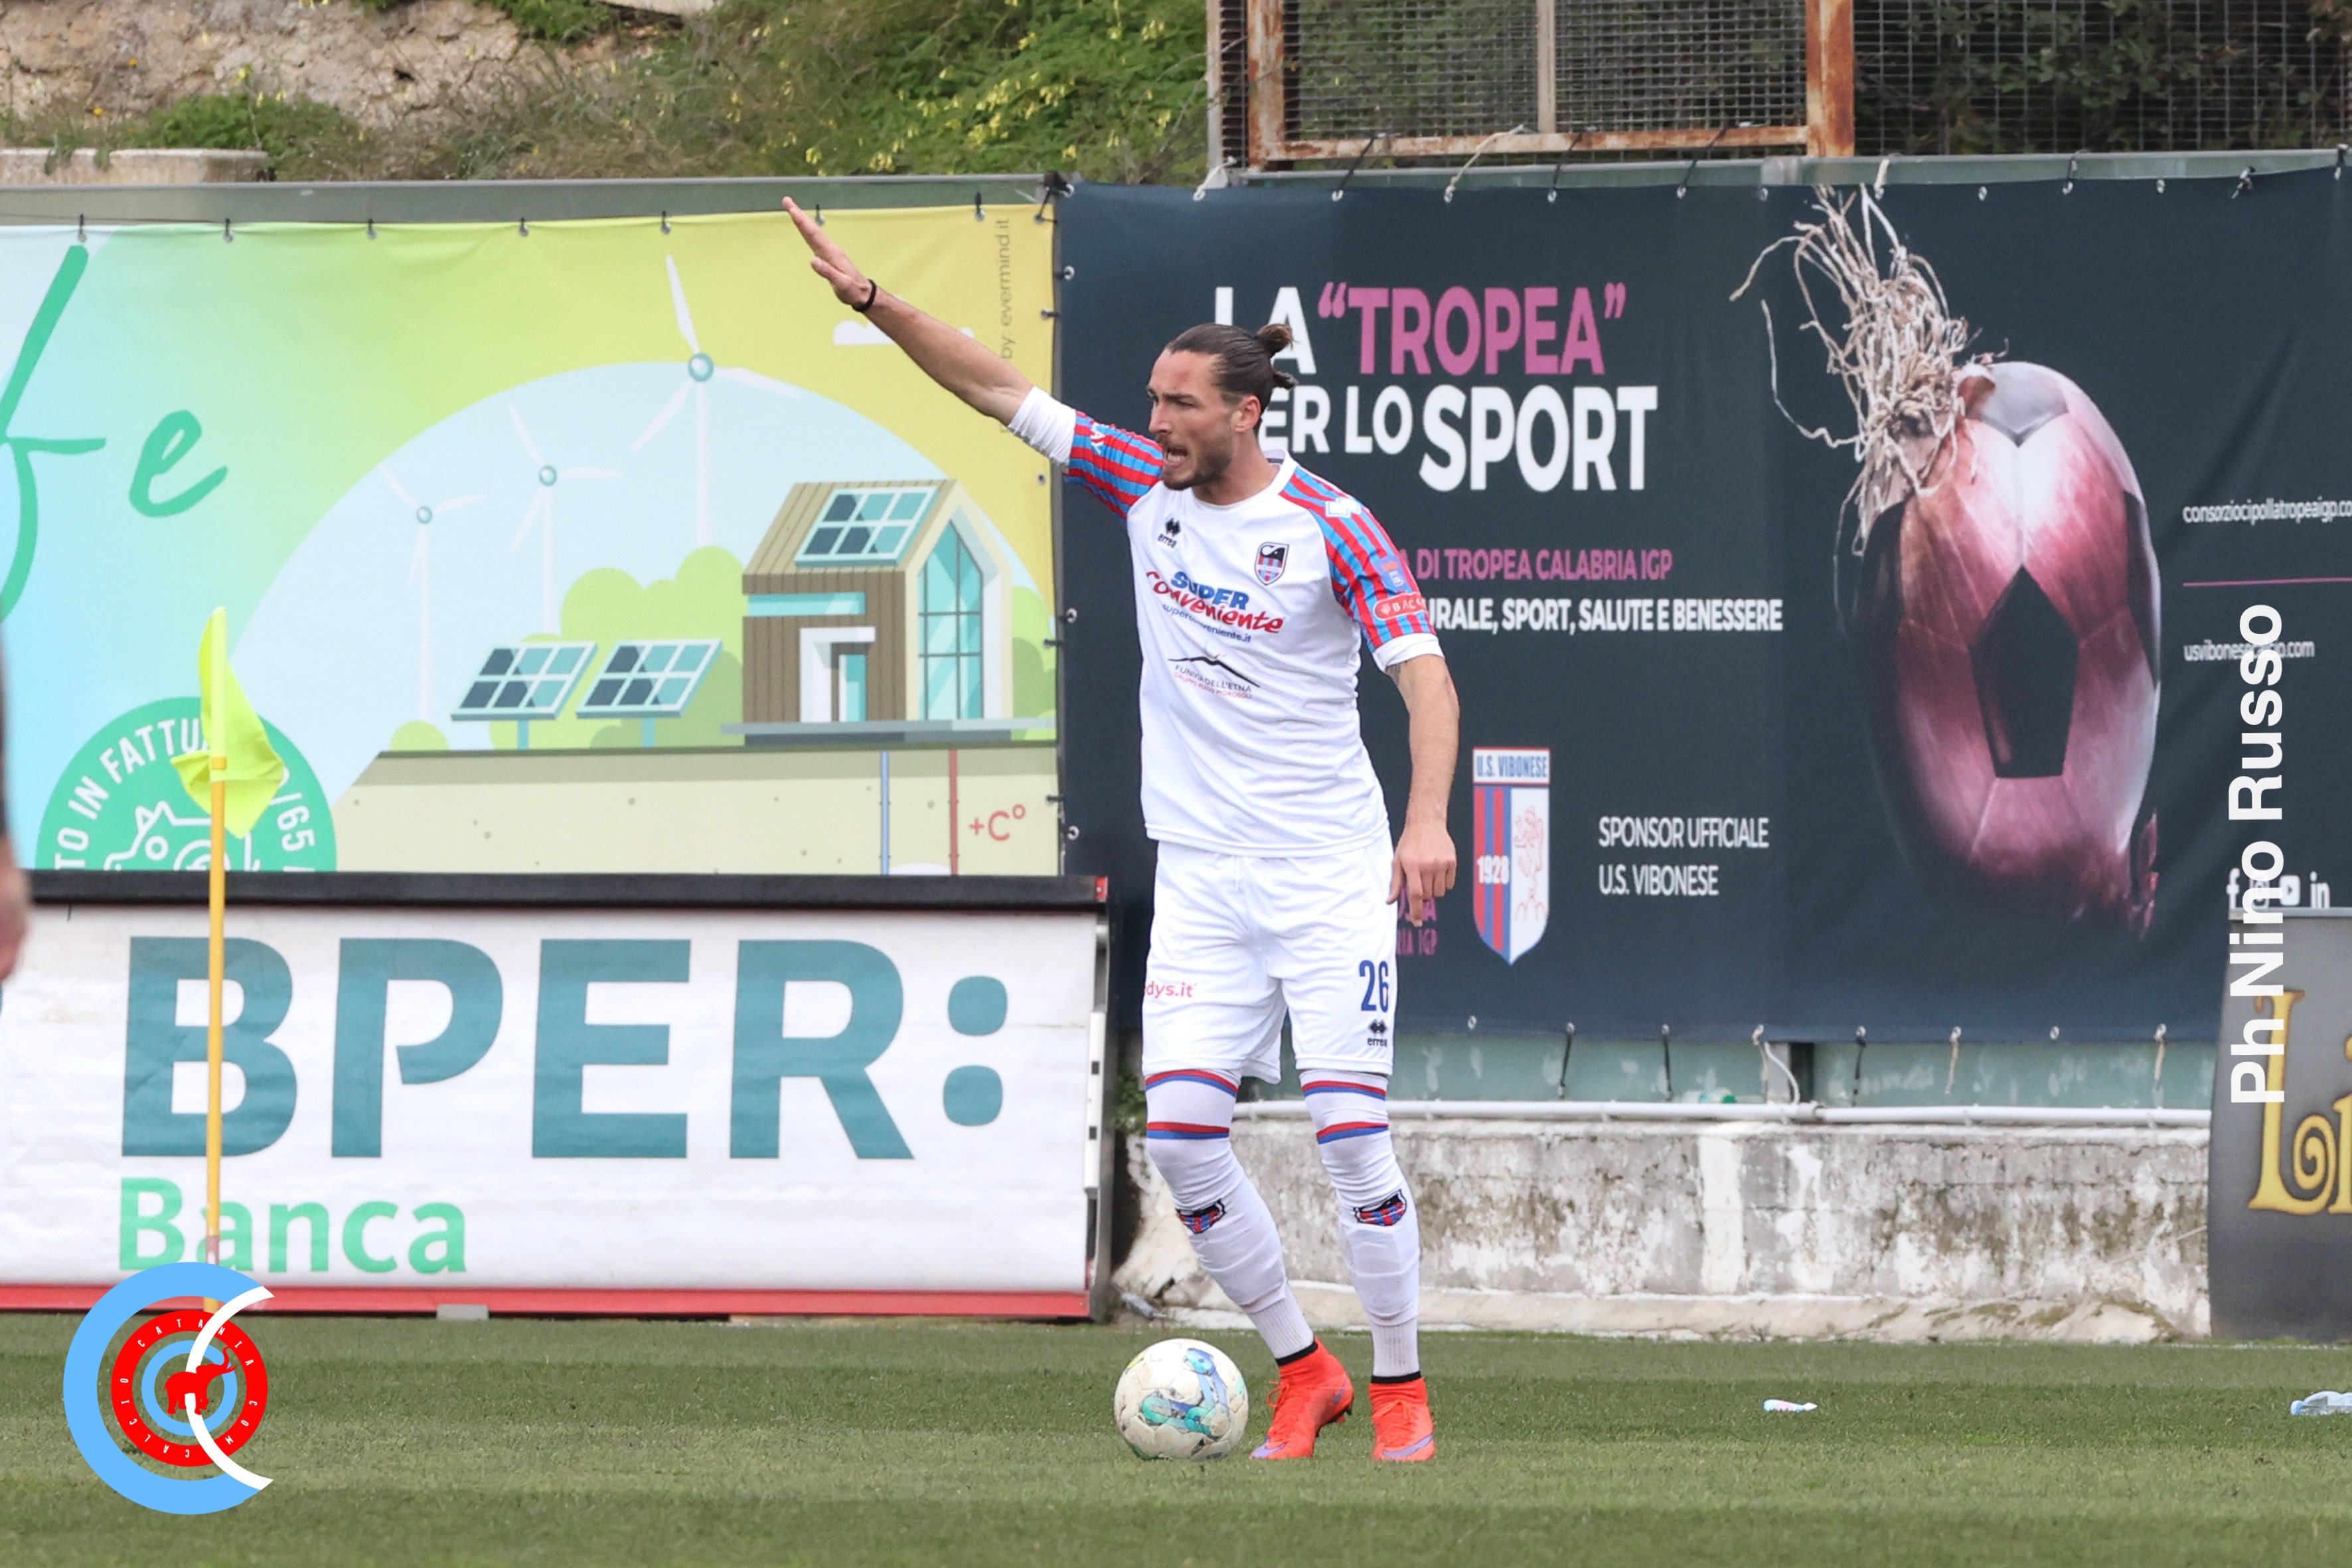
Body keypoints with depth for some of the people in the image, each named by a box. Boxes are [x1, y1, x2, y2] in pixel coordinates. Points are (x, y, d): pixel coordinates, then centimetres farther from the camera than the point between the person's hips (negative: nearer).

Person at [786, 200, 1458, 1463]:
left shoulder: (1329, 528, -10)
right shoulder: (1146, 485, 4)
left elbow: (1424, 672, -16)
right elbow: (998, 390, 7)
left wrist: (1428, 823, -30)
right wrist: (874, 303, -2)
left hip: (1330, 874, -5)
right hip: (1201, 875, 5)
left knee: (1350, 1129, -11)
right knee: (1180, 1130, -7)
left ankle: (1400, 1393, 2)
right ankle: (1302, 1373, 7)